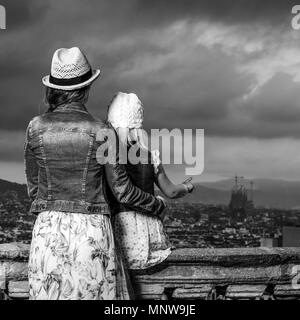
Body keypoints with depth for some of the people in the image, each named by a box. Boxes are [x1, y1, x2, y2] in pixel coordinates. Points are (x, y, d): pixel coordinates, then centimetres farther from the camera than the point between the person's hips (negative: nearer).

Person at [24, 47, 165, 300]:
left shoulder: (36, 128, -1)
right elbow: (122, 190, -2)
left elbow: (34, 187, 8)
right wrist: (156, 205, 17)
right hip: (91, 232, -2)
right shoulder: (101, 133, -7)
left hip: (48, 231, 2)